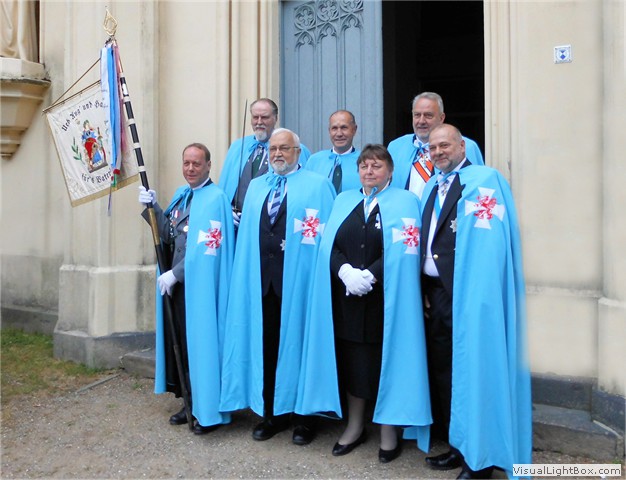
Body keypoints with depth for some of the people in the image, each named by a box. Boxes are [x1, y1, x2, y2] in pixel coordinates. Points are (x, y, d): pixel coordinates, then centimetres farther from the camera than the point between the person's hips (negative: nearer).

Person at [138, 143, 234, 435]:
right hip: (176, 283, 7)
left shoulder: (215, 198, -11)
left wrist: (175, 274, -16)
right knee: (181, 342, 12)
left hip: (199, 286, -7)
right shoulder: (181, 195, 13)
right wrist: (152, 208, -3)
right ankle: (192, 404, 25)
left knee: (201, 343, 0)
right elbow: (168, 234, 10)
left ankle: (209, 411, 13)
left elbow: (206, 247, -17)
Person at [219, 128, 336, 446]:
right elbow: (247, 234, 16)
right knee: (266, 346, 7)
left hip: (298, 279, -4)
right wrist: (248, 269, 7)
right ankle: (272, 413, 22)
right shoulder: (255, 187, 18)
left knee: (299, 344, 2)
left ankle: (304, 417, 17)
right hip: (262, 278, 4)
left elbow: (327, 234, -3)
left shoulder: (317, 185, 3)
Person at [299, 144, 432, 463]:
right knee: (352, 360, 10)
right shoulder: (344, 201, 13)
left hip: (385, 298, -3)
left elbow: (401, 251, -11)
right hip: (346, 297, 4)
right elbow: (329, 245, 2)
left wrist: (369, 276, -21)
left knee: (386, 360, 3)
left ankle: (389, 431, 17)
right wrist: (346, 271, -16)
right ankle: (355, 426, 24)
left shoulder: (404, 201, 2)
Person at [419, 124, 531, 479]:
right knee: (442, 370, 14)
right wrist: (426, 290, 7)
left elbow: (489, 242, -16)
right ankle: (457, 446, 30)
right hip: (435, 292, 8)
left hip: (467, 293, -8)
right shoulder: (432, 187, 17)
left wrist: (470, 291, -21)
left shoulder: (484, 180, -7)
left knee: (471, 370, 1)